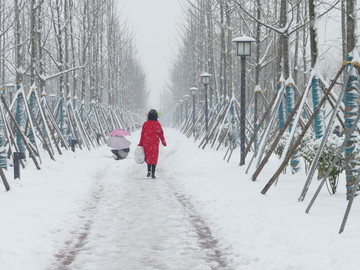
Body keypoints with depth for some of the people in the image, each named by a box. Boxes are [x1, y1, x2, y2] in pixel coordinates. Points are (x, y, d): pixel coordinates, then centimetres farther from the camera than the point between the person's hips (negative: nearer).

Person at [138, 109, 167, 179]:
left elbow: (142, 134, -2)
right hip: (155, 143, -1)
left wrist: (140, 144, 7)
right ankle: (153, 174, 1)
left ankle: (149, 171, 12)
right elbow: (161, 134, 0)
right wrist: (164, 142, 14)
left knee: (148, 157, 19)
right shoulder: (158, 124, -6)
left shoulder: (145, 124, -5)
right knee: (154, 158, 5)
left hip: (146, 143, 1)